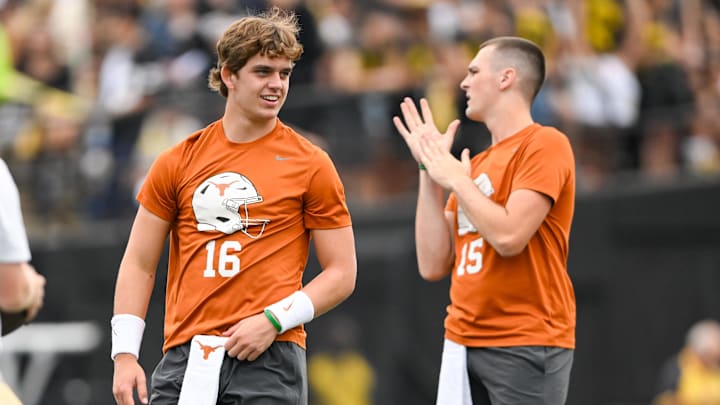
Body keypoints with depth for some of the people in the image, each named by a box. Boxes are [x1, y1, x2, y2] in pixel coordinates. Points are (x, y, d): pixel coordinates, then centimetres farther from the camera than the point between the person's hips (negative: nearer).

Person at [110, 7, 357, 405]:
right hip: (184, 356, 2)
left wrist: (273, 321, -10)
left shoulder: (311, 165, 3)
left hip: (269, 358, -2)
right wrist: (125, 353, 1)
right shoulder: (177, 162, 9)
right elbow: (139, 265, 11)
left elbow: (341, 273, 3)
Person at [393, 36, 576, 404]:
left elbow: (507, 236, -19)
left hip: (526, 347, -8)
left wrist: (455, 178, -5)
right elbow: (433, 265, 10)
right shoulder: (476, 164, 17)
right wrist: (429, 168, 9)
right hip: (462, 346, 8)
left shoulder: (544, 145, -7)